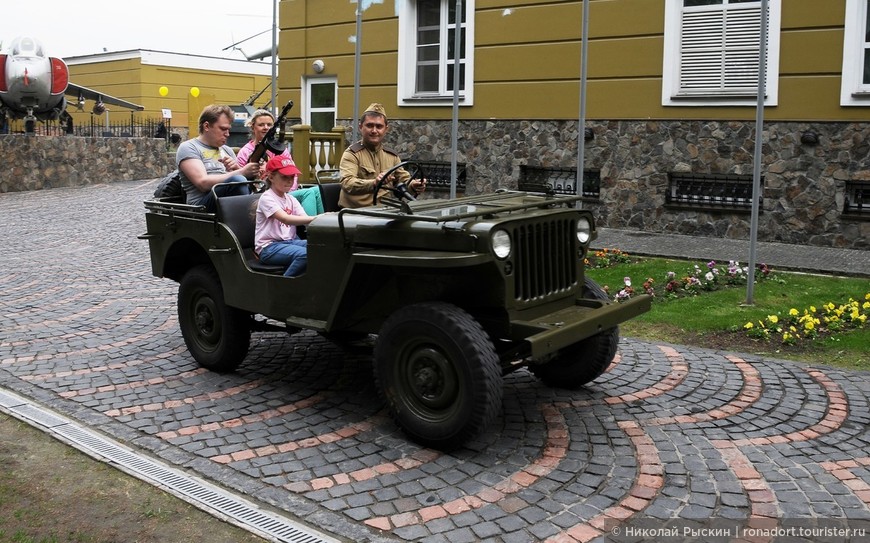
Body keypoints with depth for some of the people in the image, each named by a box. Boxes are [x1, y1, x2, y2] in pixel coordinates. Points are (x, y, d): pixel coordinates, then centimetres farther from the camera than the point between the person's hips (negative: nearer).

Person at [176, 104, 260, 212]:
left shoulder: (227, 150, 26)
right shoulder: (188, 148, 5)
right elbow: (203, 183, -11)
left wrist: (236, 168, -3)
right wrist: (241, 172, -15)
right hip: (202, 205, -7)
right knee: (237, 180, -33)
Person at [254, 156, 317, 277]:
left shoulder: (291, 199, 14)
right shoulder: (267, 198, -9)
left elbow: (305, 218, -1)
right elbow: (286, 219, -26)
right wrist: (316, 218, -36)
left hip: (290, 241, 7)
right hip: (269, 247, -7)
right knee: (304, 254, -32)